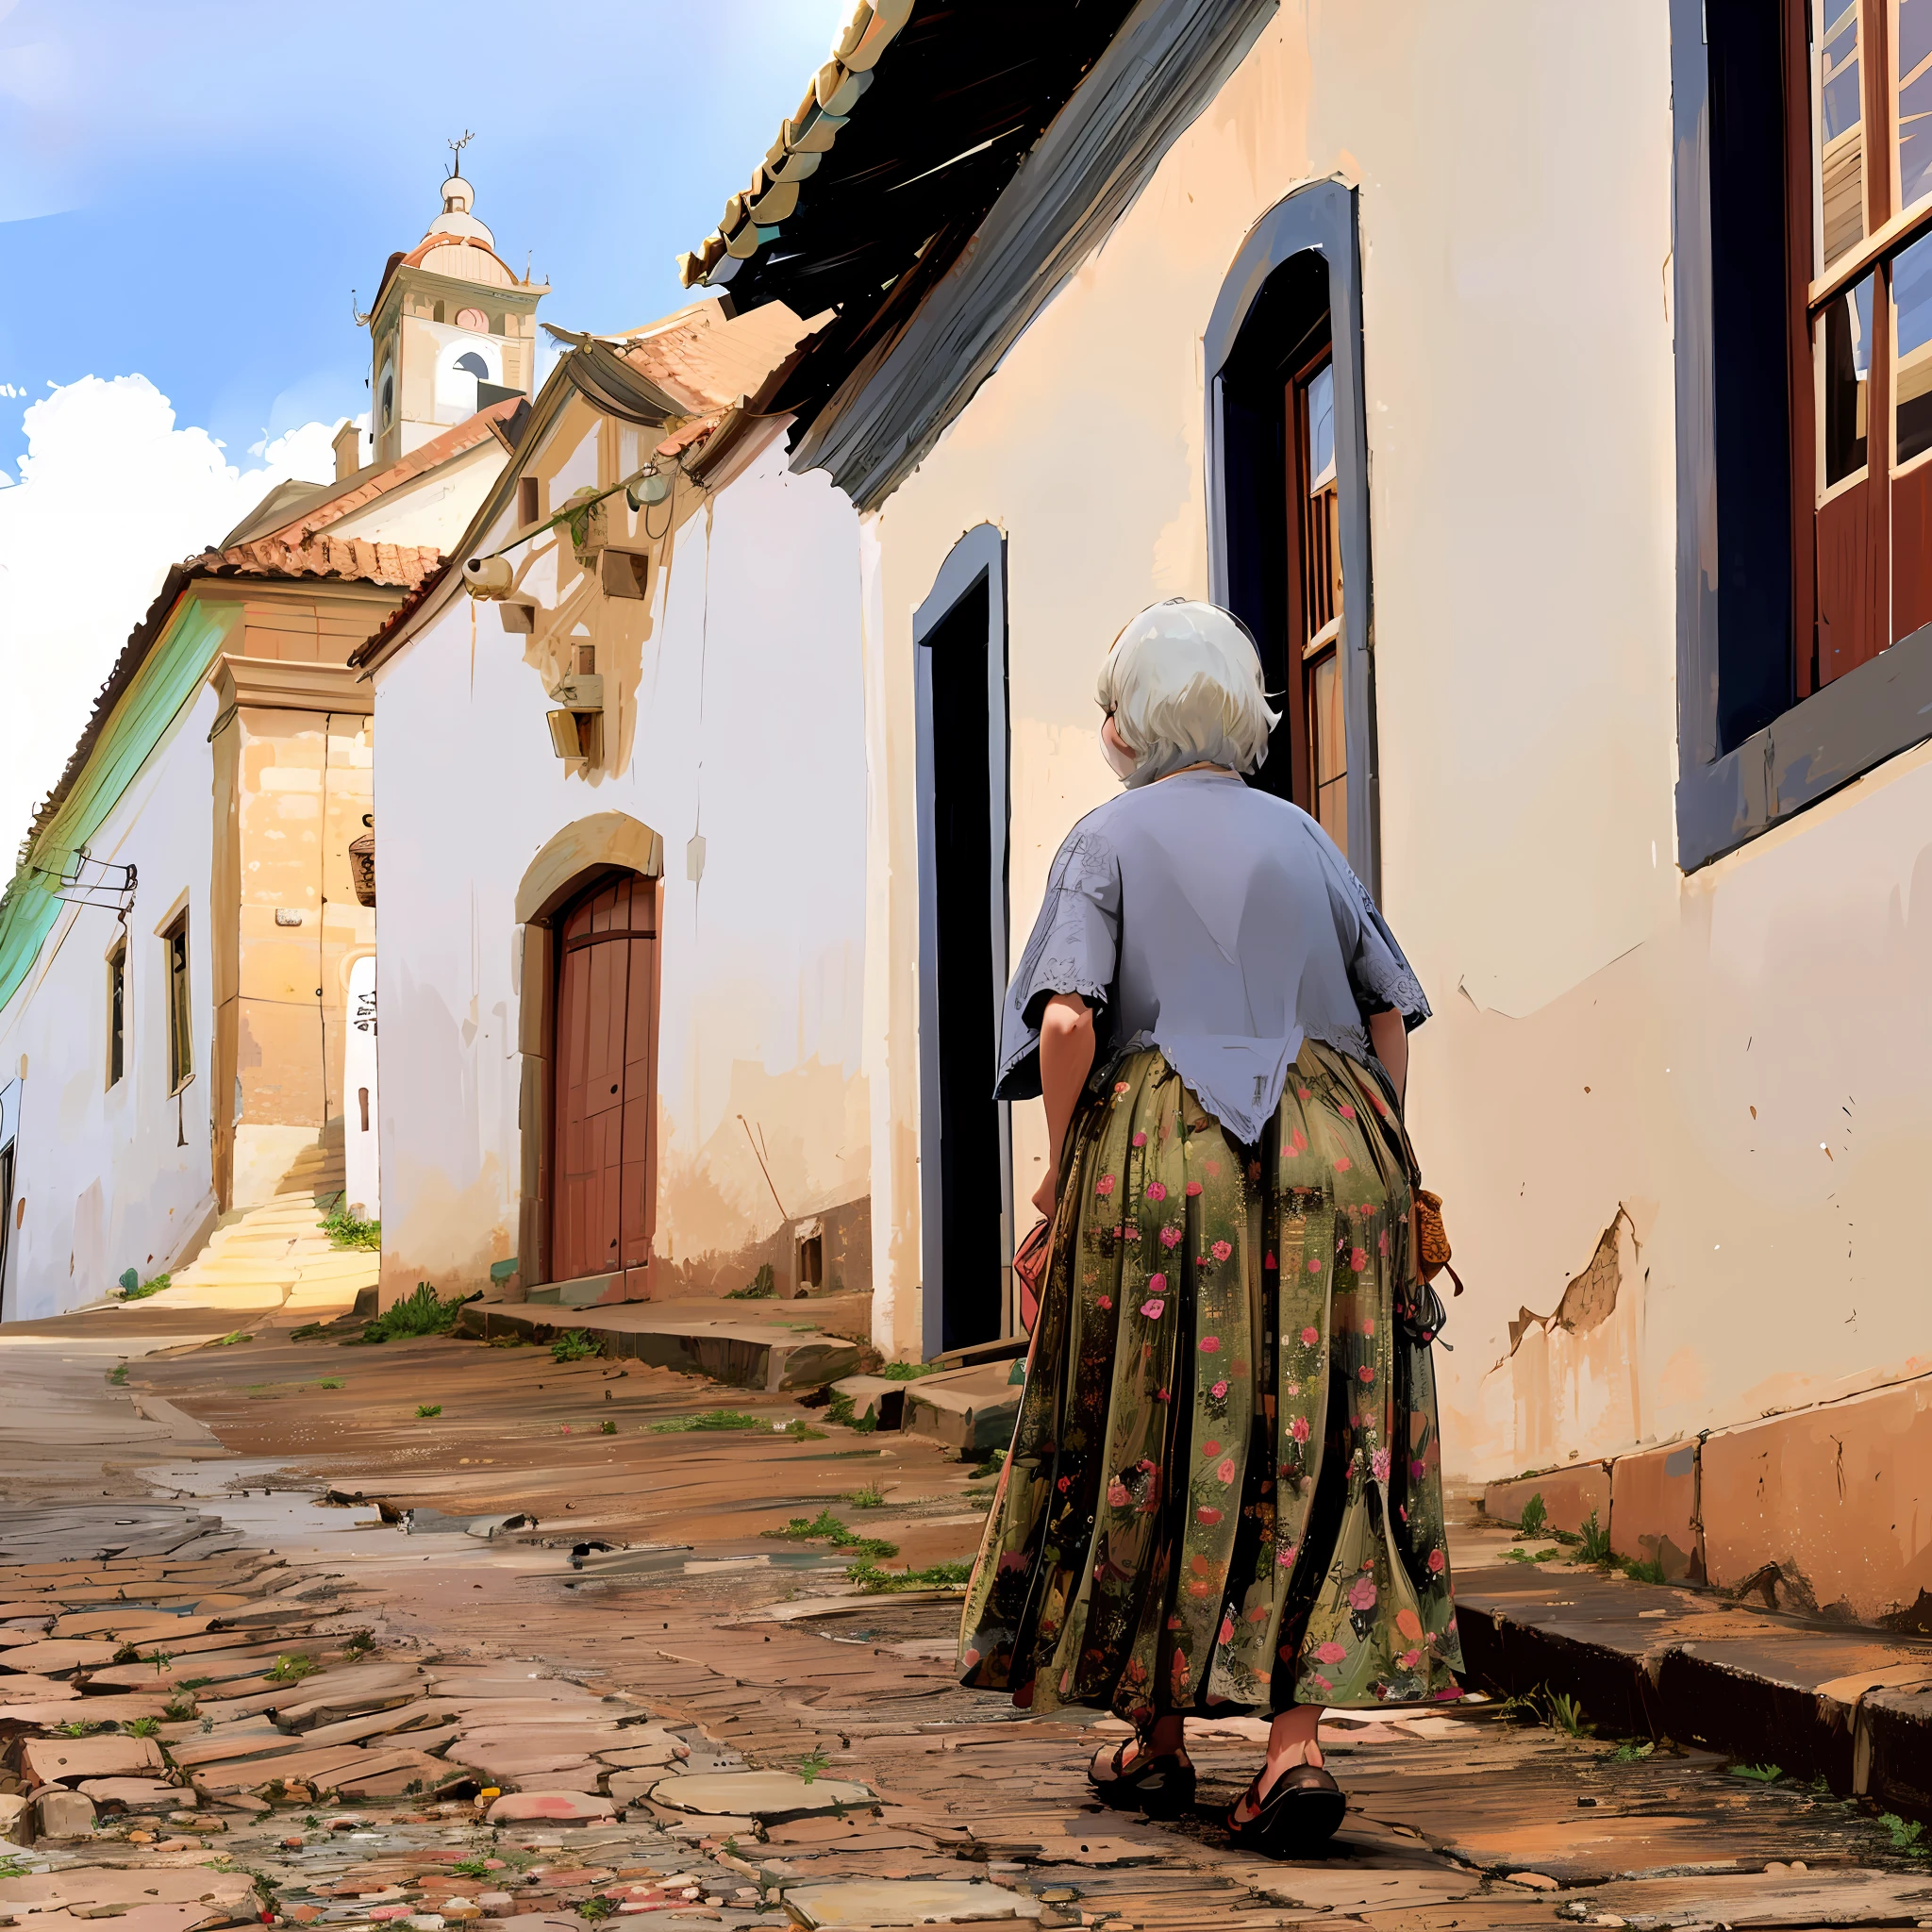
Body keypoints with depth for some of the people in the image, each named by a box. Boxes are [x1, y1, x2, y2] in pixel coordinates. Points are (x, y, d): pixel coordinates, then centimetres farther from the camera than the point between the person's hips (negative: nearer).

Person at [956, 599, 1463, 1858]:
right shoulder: (1303, 839, 14)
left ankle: (1157, 1737, 16)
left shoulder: (1110, 840, 2)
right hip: (1327, 1154, 2)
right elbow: (1392, 1014, 11)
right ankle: (1298, 1741, -9)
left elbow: (1067, 1017, -11)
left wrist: (1062, 1170, 0)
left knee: (1154, 1447, 9)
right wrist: (1372, 1165, 17)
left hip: (1157, 1153, -2)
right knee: (1313, 1449, 1)